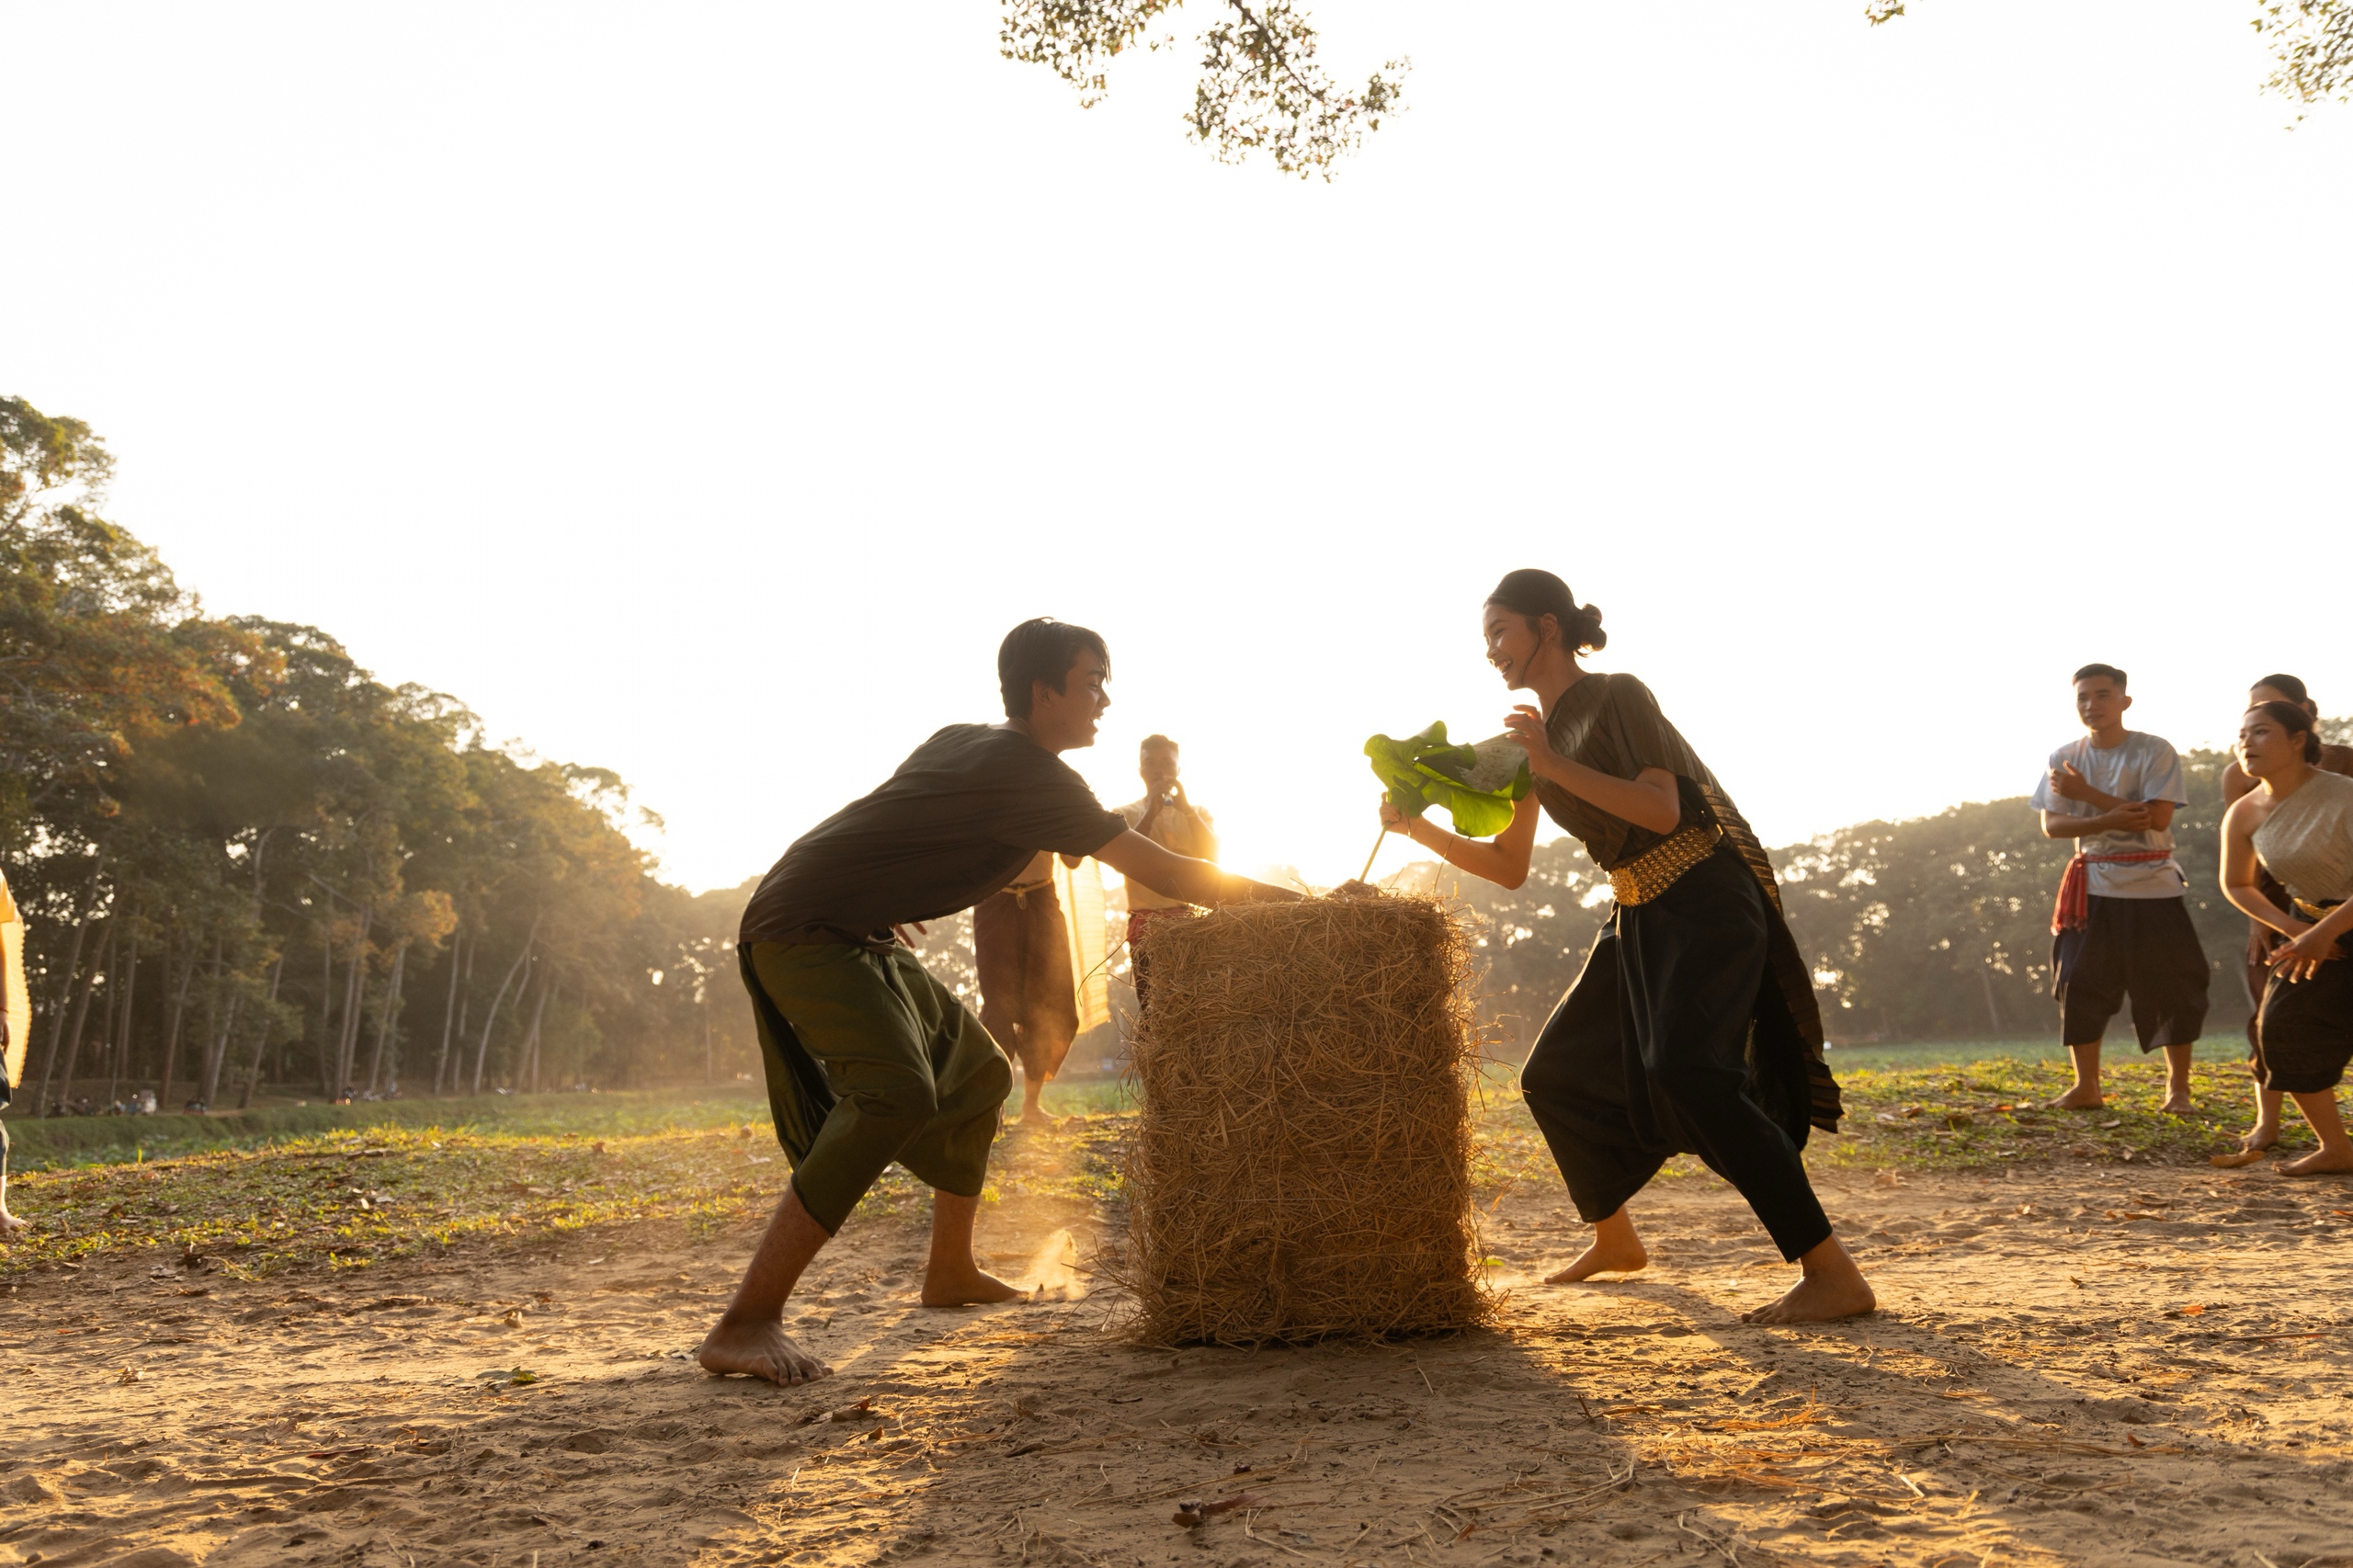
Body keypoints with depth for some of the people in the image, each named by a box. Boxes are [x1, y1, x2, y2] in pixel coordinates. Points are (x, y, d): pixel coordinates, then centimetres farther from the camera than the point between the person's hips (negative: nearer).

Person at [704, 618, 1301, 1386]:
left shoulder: (962, 742, 11)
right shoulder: (1029, 773, -17)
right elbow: (1160, 871, -16)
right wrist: (1285, 898, -9)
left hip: (859, 937, 11)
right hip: (801, 929, -11)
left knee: (975, 1071, 18)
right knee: (898, 1095, -29)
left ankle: (950, 1271, 30)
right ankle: (745, 1324, -30)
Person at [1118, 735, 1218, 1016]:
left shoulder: (1198, 814, 15)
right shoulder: (1127, 814, 9)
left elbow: (1211, 856, -4)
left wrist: (1186, 808, -13)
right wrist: (1151, 813, -14)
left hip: (1193, 920, 1)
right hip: (1147, 922, -1)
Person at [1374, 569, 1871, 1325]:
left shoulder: (1618, 697, -10)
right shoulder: (1537, 736, 13)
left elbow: (1662, 810, -23)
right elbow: (1508, 867, 15)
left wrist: (1556, 767, -23)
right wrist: (1420, 829, 3)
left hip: (1706, 903, -9)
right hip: (1641, 918, 9)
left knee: (1684, 1069, -28)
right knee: (1556, 1074, 11)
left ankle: (1834, 1275, -30)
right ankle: (1614, 1239, 33)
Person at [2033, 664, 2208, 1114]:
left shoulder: (2154, 752, -8)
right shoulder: (2064, 759, 4)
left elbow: (2158, 817, -19)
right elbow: (2051, 824, -2)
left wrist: (2086, 795, -20)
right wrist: (2107, 821, -19)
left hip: (2152, 886, -3)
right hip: (2092, 887, 3)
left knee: (2172, 986, -1)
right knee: (2080, 984, 3)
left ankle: (2178, 1088, 11)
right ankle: (2086, 1086, 12)